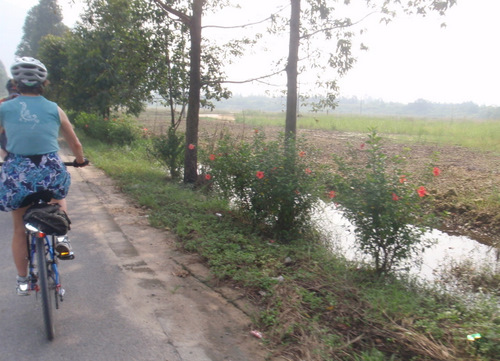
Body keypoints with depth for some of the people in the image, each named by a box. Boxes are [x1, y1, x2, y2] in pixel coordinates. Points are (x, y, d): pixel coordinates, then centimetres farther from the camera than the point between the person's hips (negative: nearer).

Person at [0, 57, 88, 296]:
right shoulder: (54, 109, 4)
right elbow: (75, 144, 13)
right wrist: (81, 161, 33)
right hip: (51, 172, 0)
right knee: (59, 196, 36)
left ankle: (23, 281, 30)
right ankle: (61, 236, 15)